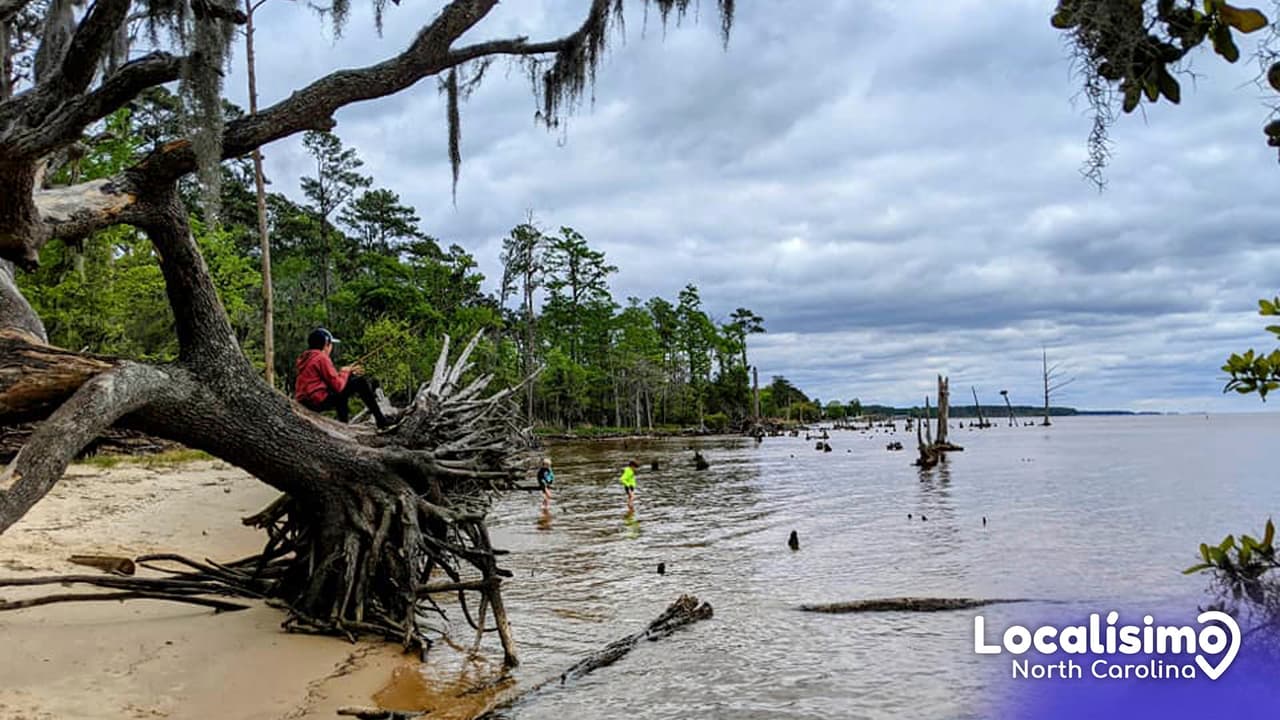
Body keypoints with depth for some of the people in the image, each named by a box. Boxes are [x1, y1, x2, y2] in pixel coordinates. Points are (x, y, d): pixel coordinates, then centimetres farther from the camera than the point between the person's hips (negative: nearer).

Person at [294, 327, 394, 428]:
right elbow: (338, 386, -15)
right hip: (320, 402, -9)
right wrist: (345, 373, 4)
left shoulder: (305, 358, 14)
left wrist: (349, 372, 16)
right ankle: (381, 420, 1)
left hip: (306, 402, 9)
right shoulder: (322, 358, -13)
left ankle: (343, 422, 32)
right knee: (360, 382, -2)